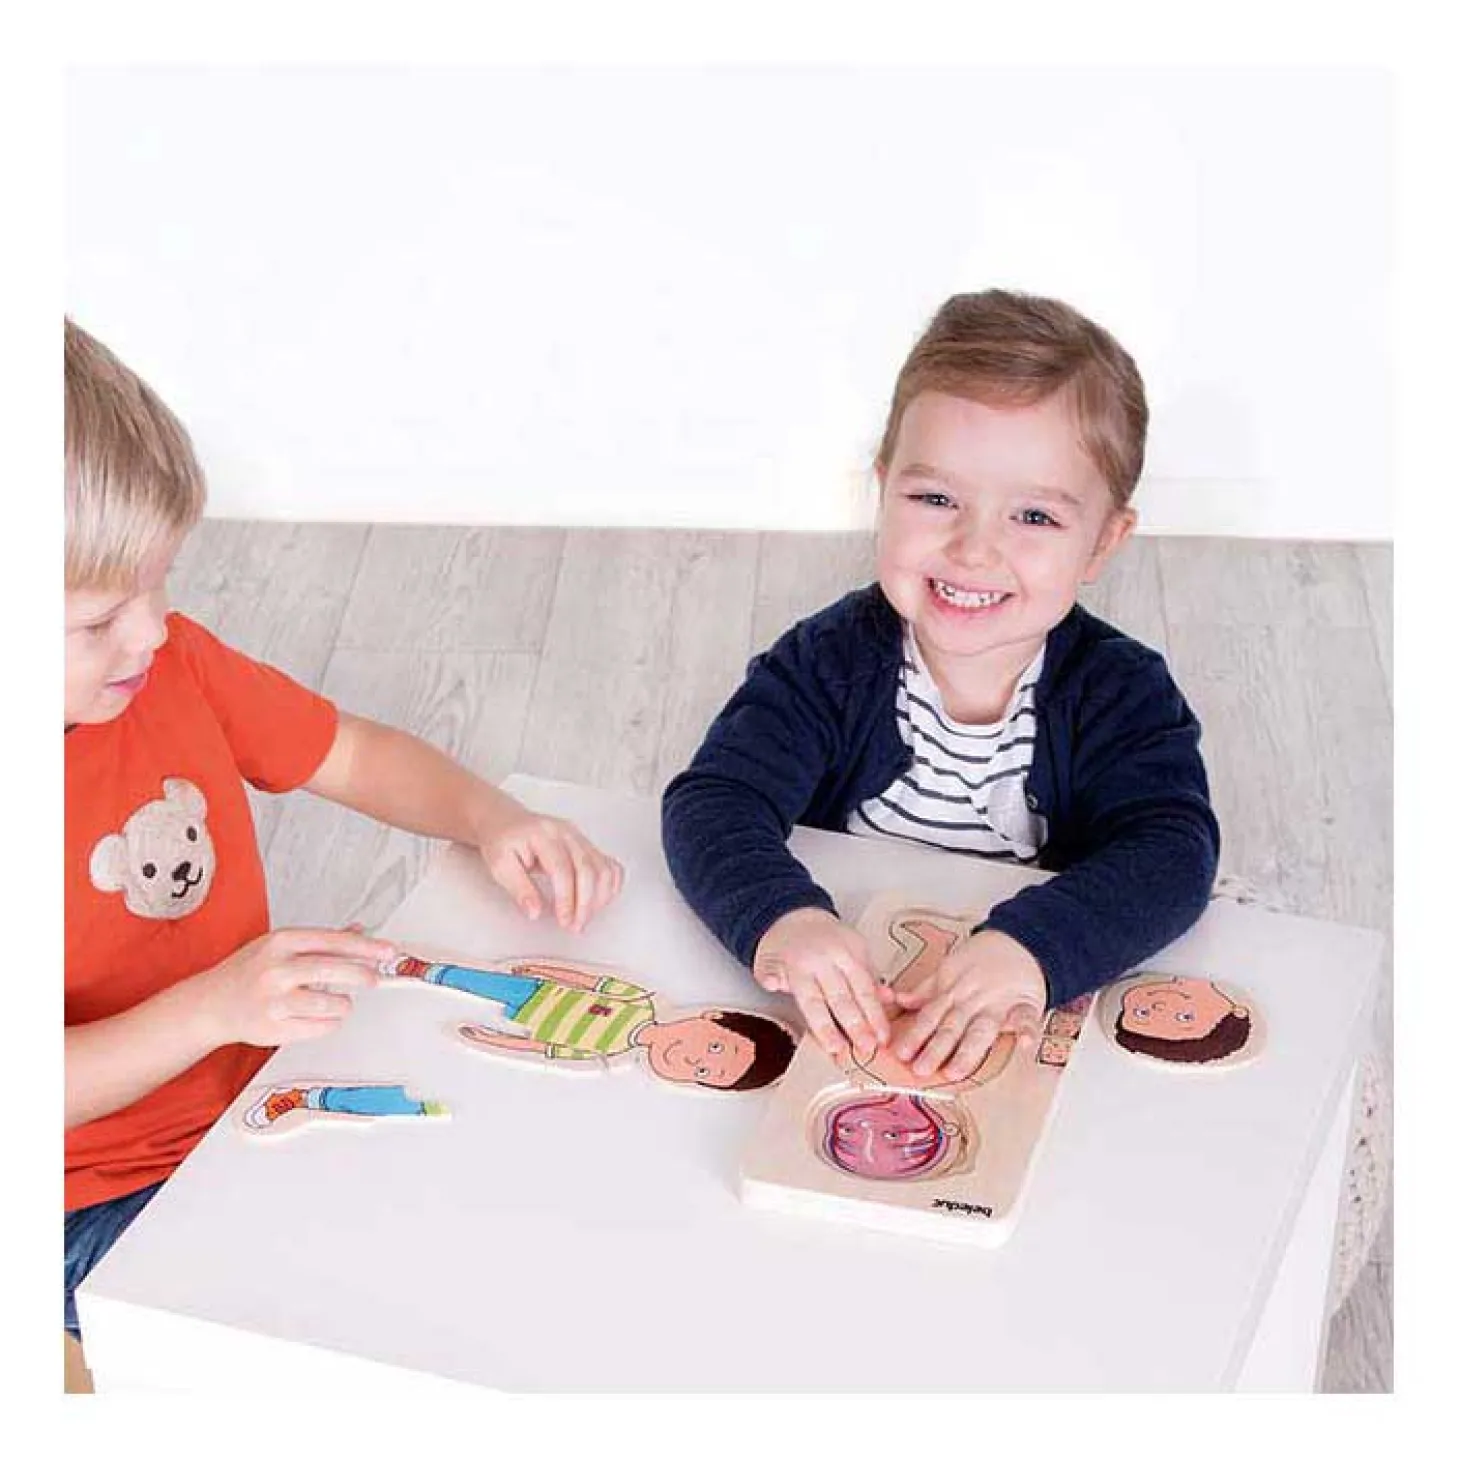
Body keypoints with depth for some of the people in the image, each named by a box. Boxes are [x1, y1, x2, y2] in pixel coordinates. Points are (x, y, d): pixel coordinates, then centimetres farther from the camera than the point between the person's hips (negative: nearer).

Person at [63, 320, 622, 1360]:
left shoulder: (172, 665, -2)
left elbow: (356, 757, 11)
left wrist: (492, 820, -8)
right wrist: (212, 1010, -31)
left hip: (264, 1101, 6)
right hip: (98, 1204, -6)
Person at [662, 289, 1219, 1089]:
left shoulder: (1119, 694, -7)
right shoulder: (832, 662, -6)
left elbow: (1170, 853, -21)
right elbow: (714, 799, -15)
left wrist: (1030, 946, -39)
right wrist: (779, 915, -37)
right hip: (839, 1018, -1)